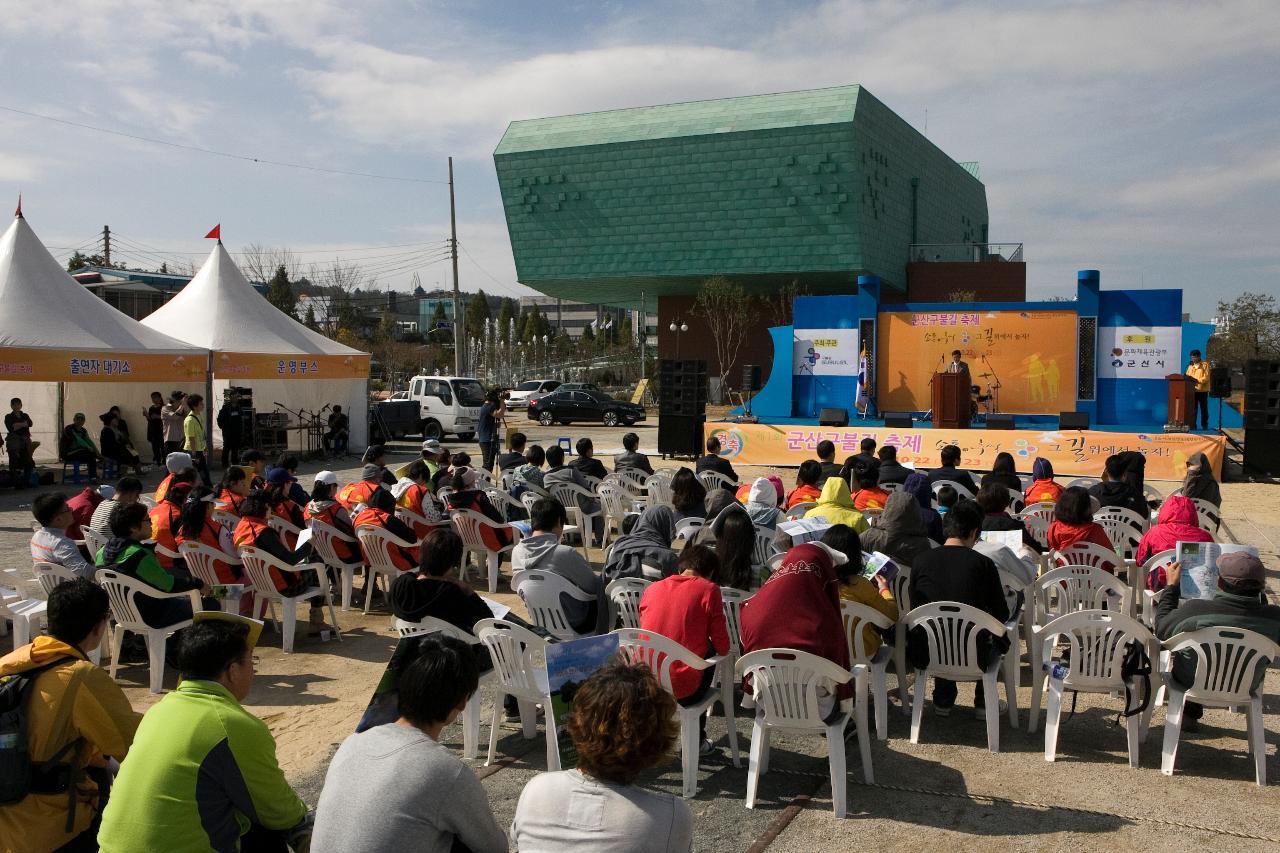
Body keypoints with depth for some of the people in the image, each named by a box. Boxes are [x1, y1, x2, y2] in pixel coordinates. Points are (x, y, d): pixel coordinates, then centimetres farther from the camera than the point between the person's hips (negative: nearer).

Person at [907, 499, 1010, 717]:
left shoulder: (920, 562, -5)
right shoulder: (983, 563, -10)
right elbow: (1002, 615, -2)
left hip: (926, 656, 2)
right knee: (1000, 638, 30)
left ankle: (943, 701, 37)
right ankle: (983, 702, 35)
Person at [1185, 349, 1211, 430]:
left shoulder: (1205, 365, -1)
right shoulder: (1190, 366, 15)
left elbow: (1206, 377, -10)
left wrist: (1198, 381, -23)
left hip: (1202, 390, -4)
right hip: (1192, 390, 4)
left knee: (1204, 409, 4)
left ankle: (1204, 425, 11)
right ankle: (1192, 425, 8)